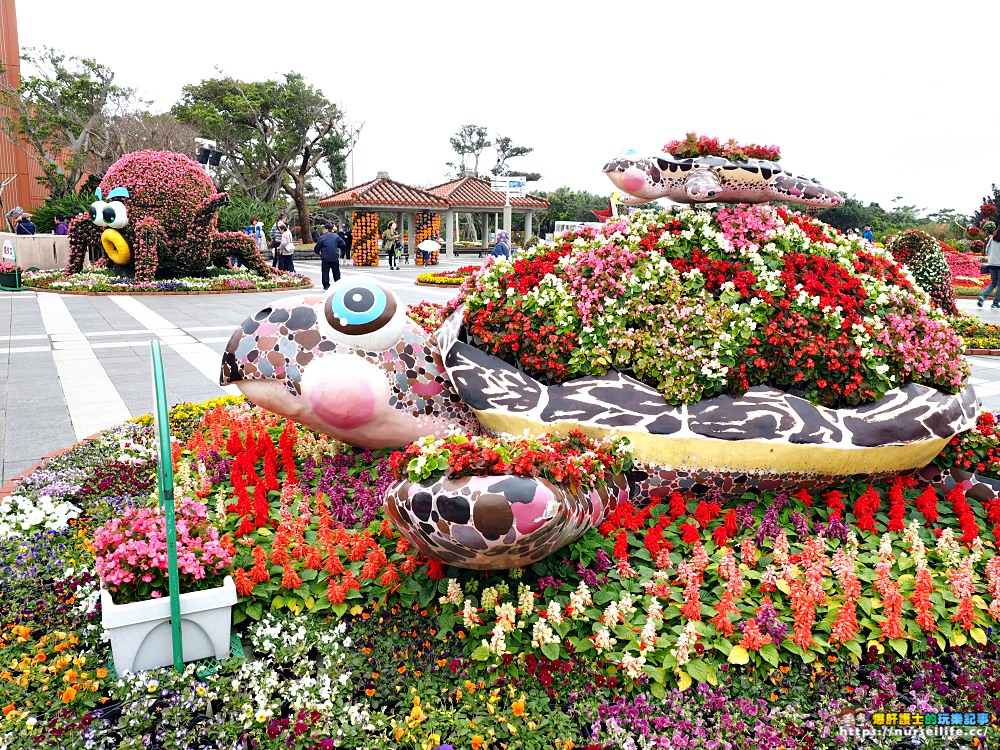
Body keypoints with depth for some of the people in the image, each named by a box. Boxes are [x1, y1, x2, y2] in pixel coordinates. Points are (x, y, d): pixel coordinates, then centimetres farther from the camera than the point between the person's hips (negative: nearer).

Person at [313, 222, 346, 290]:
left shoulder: (322, 237, -5)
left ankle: (326, 285, 3)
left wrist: (318, 253, 19)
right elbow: (343, 245, 1)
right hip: (335, 258, 2)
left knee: (325, 272, 6)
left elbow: (316, 249, -1)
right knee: (336, 271, 13)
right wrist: (339, 251, 16)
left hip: (325, 258, -2)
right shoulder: (336, 236, 2)